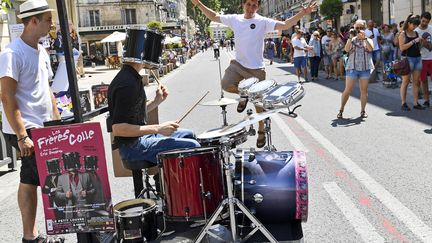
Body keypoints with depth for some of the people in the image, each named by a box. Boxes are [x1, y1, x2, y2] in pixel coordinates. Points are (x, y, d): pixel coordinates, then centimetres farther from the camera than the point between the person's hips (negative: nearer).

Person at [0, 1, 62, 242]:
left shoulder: (41, 52, 13)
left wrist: (58, 122, 16)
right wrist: (21, 136, -22)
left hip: (44, 128, 8)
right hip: (26, 131, -8)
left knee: (30, 181, 12)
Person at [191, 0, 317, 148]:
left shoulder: (263, 22, -8)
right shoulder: (234, 19, 3)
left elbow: (285, 25, -18)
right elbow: (214, 17, 12)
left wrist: (303, 13, -32)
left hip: (256, 69, -2)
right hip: (238, 64, 3)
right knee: (226, 85, -24)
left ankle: (261, 132, 27)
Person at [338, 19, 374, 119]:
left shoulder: (368, 40, 11)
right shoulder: (351, 40, 11)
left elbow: (371, 48, -11)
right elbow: (346, 49, -8)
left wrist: (364, 37, -17)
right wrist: (351, 38, -15)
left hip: (365, 67, 1)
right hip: (352, 67, -1)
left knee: (364, 90, 5)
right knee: (347, 90, -3)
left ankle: (363, 111, 13)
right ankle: (341, 110, 5)